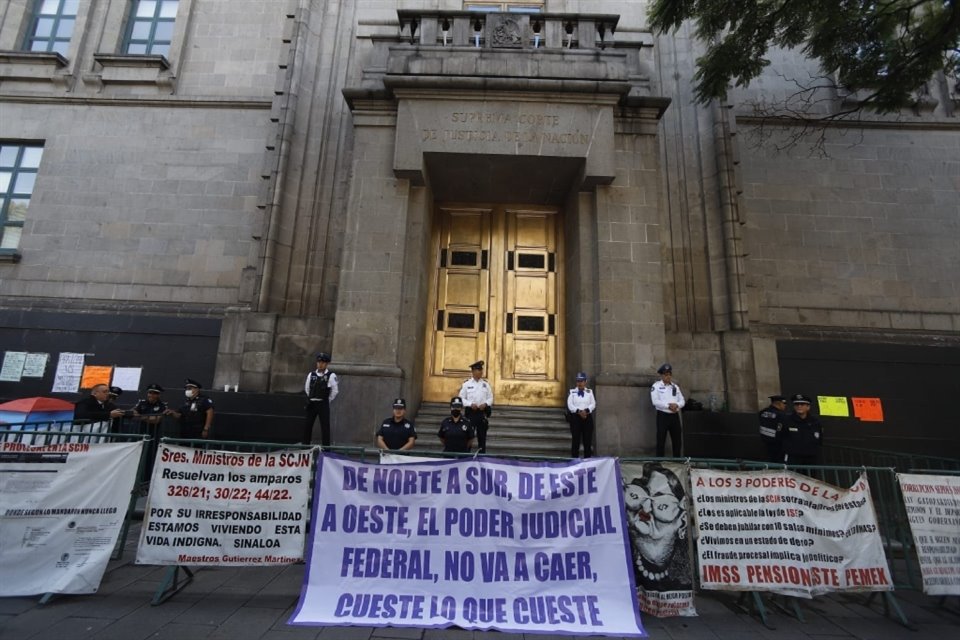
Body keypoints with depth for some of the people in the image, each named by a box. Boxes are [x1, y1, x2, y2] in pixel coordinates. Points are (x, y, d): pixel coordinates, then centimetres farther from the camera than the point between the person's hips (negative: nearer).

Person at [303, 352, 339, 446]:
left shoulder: (331, 376, -6)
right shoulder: (311, 374, 7)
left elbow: (335, 390, -3)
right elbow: (306, 388, 19)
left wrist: (328, 400, 4)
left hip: (323, 404, -4)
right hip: (311, 403, 4)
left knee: (325, 426, -1)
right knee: (307, 425, 6)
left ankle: (326, 447, 5)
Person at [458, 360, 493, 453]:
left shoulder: (486, 384, 5)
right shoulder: (466, 383, -2)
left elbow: (490, 398, 7)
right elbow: (461, 398, -2)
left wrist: (485, 404, -12)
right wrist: (470, 404, -16)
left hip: (482, 412, 2)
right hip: (470, 412, -2)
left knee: (482, 435, 9)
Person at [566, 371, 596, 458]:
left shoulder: (589, 392, 9)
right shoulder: (572, 392, 4)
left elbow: (593, 404, 1)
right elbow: (570, 405, -4)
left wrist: (586, 410, -17)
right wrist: (579, 411, -18)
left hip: (587, 418, 2)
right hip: (575, 418, -2)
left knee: (587, 440, 4)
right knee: (576, 440, 0)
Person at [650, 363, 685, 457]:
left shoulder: (675, 386, 14)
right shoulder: (656, 386, -3)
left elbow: (682, 401, 8)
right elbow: (655, 401, -14)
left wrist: (677, 405, -13)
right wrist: (668, 405, -21)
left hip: (675, 416, 5)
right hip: (663, 416, -5)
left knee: (677, 440, 11)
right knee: (661, 440, -2)